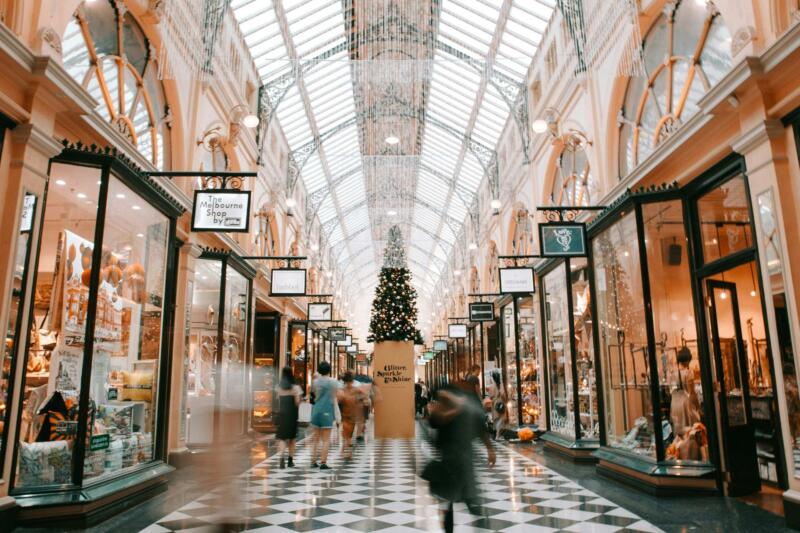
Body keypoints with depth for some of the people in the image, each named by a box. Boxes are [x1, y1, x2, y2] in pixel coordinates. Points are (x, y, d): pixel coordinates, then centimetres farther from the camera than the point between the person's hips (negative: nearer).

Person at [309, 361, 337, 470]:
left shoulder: (315, 382, 6)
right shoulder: (333, 382, -5)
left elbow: (314, 396, 11)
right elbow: (334, 399, -1)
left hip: (316, 410, 4)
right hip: (327, 411, -4)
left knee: (315, 438, 13)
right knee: (326, 440, 1)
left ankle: (313, 462, 14)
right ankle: (323, 463, -2)